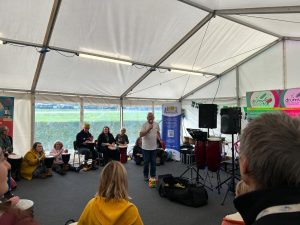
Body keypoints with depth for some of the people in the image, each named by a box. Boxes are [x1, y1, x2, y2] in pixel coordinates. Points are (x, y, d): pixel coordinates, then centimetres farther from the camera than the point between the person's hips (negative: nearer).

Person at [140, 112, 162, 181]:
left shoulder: (156, 124, 4)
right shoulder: (144, 125, -12)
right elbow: (141, 135, -21)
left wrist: (160, 140, 5)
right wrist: (149, 129, -28)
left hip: (154, 147, 4)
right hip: (146, 147, -4)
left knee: (153, 162, 9)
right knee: (146, 162, 6)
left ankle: (153, 175, 22)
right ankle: (145, 175, 22)